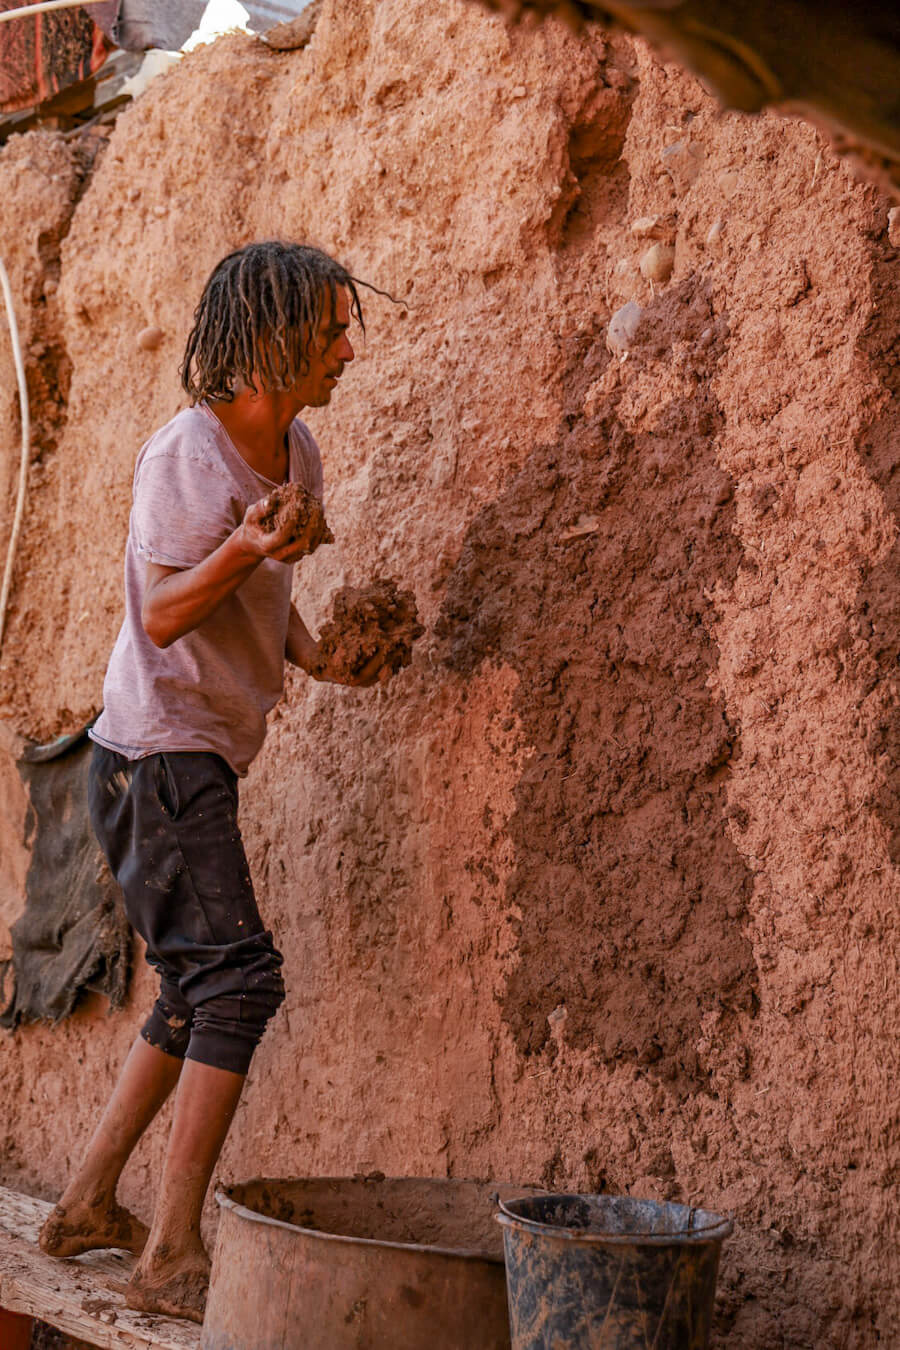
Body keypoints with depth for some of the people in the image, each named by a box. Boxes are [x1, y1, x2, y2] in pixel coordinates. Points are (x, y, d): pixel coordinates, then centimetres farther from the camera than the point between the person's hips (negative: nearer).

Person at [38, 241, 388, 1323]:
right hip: (157, 753, -9)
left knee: (200, 991, 14)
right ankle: (171, 1257, -15)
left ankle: (87, 1207, 25)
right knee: (238, 978, -17)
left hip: (201, 760, 10)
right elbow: (162, 614, -17)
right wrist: (242, 549, -34)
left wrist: (318, 655, 3)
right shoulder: (187, 455, -14)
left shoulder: (296, 450, 11)